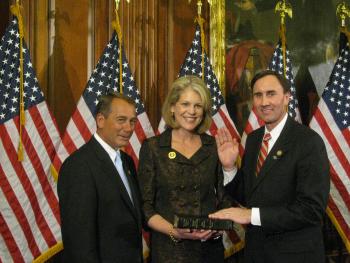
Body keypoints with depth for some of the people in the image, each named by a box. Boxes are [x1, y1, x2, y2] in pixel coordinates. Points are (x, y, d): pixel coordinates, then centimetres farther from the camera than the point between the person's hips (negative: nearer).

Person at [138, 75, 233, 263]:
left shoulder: (214, 146, 3)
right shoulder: (152, 147, -3)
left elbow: (224, 196, 8)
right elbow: (145, 205, -4)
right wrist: (174, 231, -17)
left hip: (210, 246, 2)